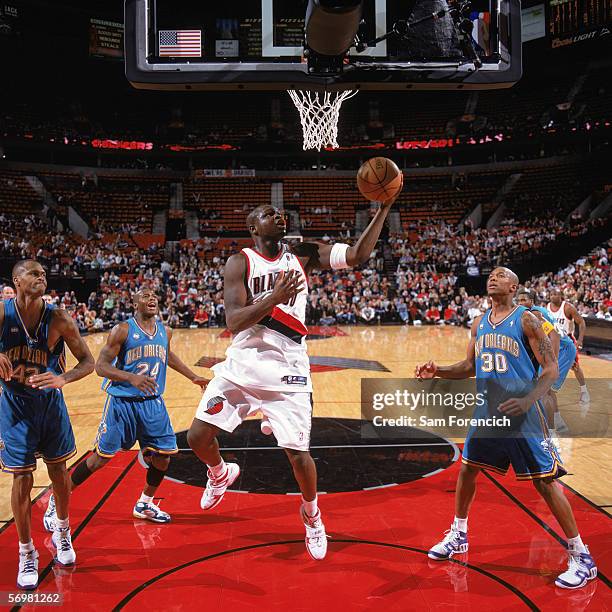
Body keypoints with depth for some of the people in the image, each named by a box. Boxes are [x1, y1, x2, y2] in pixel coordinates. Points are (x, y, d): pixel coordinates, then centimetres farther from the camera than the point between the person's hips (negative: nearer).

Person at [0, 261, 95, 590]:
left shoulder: (58, 318, -12)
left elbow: (88, 361, -9)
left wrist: (63, 378, -29)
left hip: (50, 400, 2)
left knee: (58, 471, 11)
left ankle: (62, 531, 37)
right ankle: (27, 553, 19)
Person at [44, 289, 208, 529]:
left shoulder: (165, 332, 6)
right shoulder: (122, 330, -13)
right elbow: (100, 366, -16)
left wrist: (193, 377, 25)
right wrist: (131, 377, -32)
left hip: (153, 403, 5)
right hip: (122, 402, -5)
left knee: (163, 456, 3)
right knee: (101, 457, -1)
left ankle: (144, 504, 28)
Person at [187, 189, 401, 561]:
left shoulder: (302, 255, 4)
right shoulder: (240, 262, -2)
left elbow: (358, 255, -5)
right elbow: (233, 321, -13)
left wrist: (384, 208, -14)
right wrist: (274, 298, -27)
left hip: (287, 368, 0)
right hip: (243, 363, 0)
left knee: (298, 453, -3)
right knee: (198, 437, -3)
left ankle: (312, 514, 29)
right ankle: (221, 475, 33)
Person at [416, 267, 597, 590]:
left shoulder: (526, 320, -9)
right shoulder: (479, 323, 9)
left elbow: (551, 369, -11)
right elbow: (469, 367, 16)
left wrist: (529, 400, -26)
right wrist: (438, 371, -1)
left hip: (522, 414, -6)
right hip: (487, 411, 7)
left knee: (544, 481, -4)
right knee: (467, 469, 14)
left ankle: (581, 557, 11)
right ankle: (458, 536, 34)